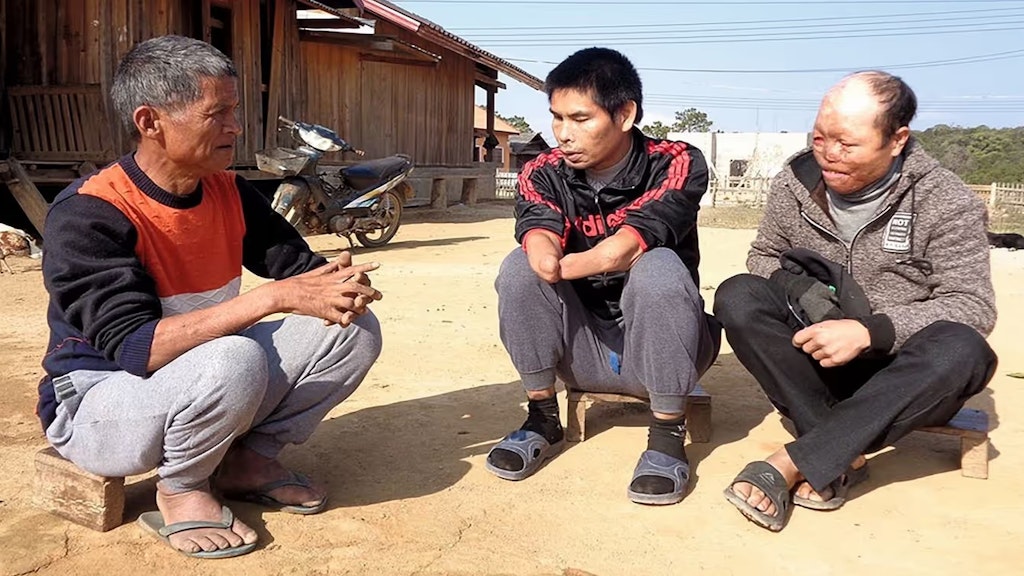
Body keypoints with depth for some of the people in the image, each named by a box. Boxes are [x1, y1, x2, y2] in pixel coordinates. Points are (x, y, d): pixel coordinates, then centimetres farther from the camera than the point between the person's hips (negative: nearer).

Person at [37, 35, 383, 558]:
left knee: (354, 329, -8)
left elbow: (298, 265, 2)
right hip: (100, 401, -6)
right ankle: (180, 491, -8)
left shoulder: (230, 191, -4)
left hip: (208, 385, 7)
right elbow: (136, 348, -33)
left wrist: (337, 284, -24)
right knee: (234, 360, -38)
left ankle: (248, 459, 4)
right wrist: (275, 297, -38)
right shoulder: (86, 215, -23)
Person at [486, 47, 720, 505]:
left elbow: (630, 244, -30)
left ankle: (667, 436, -21)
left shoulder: (675, 165, -13)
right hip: (583, 350, 3)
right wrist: (544, 256, -50)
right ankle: (543, 420, -9)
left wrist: (565, 267, -46)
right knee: (520, 266, -21)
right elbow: (540, 234, -27)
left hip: (657, 349, -2)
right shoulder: (543, 175, -5)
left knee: (658, 269, -32)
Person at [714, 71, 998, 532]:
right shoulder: (795, 182, -3)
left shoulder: (946, 204, -11)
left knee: (962, 351, -35)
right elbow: (764, 256, 10)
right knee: (737, 297, -22)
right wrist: (789, 288, -15)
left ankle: (791, 463, -35)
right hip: (812, 359, 2)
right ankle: (840, 457, -26)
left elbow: (972, 307, -14)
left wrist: (870, 331, -29)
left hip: (901, 375, -2)